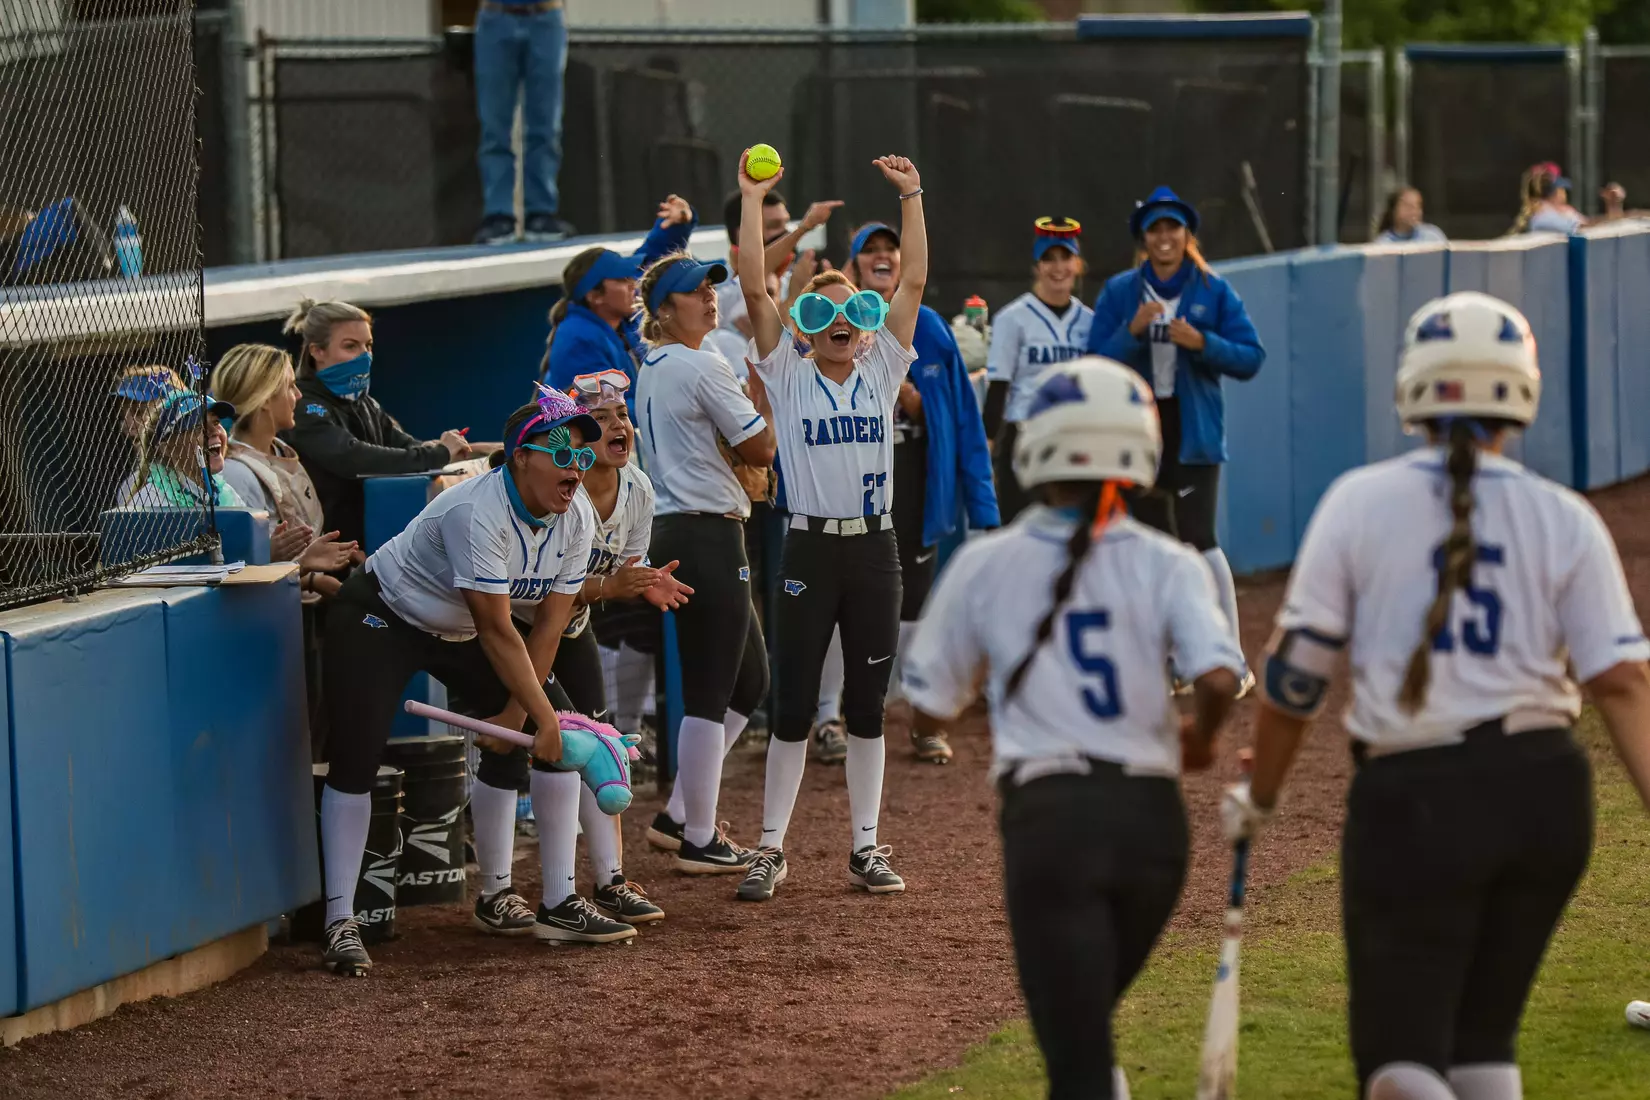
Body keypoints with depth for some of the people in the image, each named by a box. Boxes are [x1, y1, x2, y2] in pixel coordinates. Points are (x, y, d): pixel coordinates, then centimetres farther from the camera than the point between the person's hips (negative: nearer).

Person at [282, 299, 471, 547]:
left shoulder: (365, 405, 18)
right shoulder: (305, 409, -10)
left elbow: (407, 447, 7)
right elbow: (353, 459, -25)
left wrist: (443, 449, -17)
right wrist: (438, 455, -23)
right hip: (332, 545, -8)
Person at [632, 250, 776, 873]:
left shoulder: (651, 370, 16)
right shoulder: (702, 367, -13)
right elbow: (762, 449, -12)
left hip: (671, 531, 10)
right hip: (707, 535, -10)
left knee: (750, 681, 18)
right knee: (710, 693, -3)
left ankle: (682, 817, 19)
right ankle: (700, 842, 2)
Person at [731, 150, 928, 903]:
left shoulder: (881, 372, 8)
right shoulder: (789, 375, 2)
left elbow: (914, 282, 3)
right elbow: (755, 291, -7)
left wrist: (911, 198, -1)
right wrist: (753, 203, -9)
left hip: (874, 548, 2)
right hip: (809, 550, -2)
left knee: (867, 705, 8)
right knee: (795, 705, 0)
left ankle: (864, 848, 14)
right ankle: (771, 849, 7)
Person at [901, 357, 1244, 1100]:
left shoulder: (985, 566, 1)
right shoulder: (1165, 565, 0)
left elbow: (930, 707, 7)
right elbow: (1219, 680, -15)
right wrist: (1200, 736, 7)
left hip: (1049, 815, -2)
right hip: (1151, 815, 2)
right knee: (1087, 1012, 28)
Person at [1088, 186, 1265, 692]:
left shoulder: (1213, 292, 0)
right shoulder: (1118, 293, 4)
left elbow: (1251, 358, -4)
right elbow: (1097, 361, -2)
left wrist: (1203, 343, -19)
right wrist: (1132, 332, -18)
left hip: (1194, 430, -3)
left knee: (1198, 540, -13)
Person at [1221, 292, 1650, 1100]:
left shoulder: (1359, 502, -2)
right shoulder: (1564, 519, 2)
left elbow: (1296, 669, -1)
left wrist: (1258, 797, 12)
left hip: (1415, 797, -3)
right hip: (1545, 793, 3)